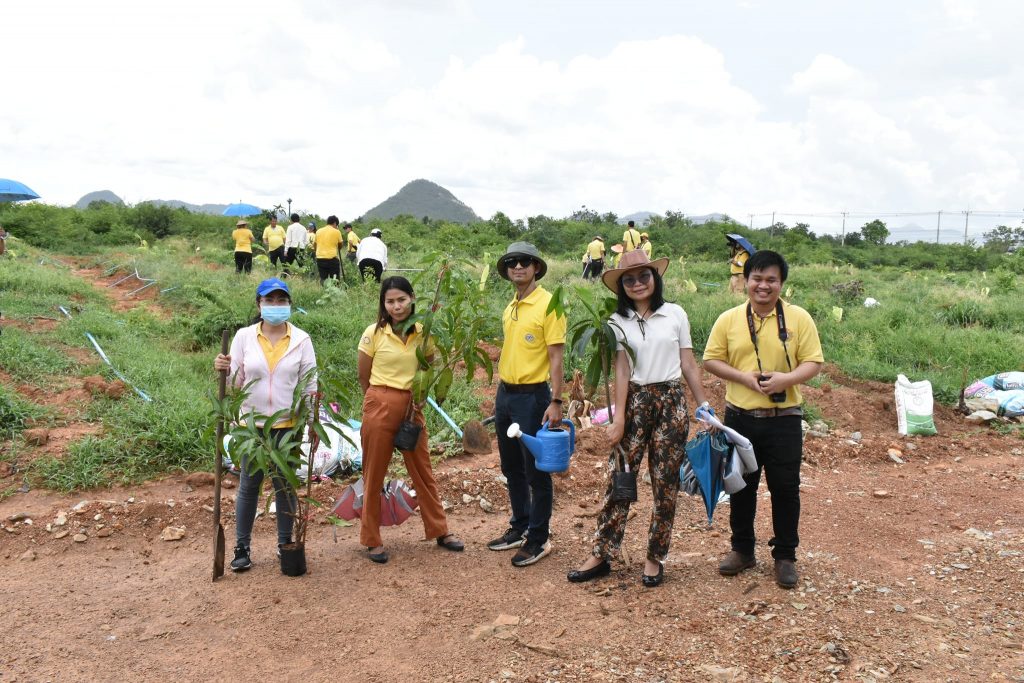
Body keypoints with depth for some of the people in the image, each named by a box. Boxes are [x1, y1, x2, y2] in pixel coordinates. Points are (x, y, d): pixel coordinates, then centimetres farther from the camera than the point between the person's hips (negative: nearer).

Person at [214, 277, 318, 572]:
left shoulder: (301, 339, -2)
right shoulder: (244, 336, -1)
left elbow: (310, 384, 0)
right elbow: (236, 381, 3)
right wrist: (224, 369, -18)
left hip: (288, 425, 0)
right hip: (252, 423, 1)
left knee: (285, 484, 9)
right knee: (249, 485, 8)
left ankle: (285, 543, 24)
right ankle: (242, 547, 21)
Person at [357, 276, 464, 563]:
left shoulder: (423, 333, 2)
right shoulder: (373, 334, -7)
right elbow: (364, 377, 1)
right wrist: (385, 401, 7)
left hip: (412, 407, 3)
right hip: (380, 406, -3)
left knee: (423, 470, 12)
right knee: (374, 474, 6)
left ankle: (440, 531, 25)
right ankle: (372, 540, 18)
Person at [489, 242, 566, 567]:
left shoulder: (548, 304, -11)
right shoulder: (510, 308, 11)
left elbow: (556, 358, -14)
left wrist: (556, 402, -19)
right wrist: (502, 394, 16)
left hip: (532, 396, -8)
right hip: (505, 394, 8)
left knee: (536, 471, 2)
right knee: (511, 468, 17)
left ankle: (539, 539, 14)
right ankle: (519, 527, 32)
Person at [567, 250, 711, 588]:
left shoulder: (675, 314, 3)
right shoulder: (618, 322, 3)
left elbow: (688, 364, 6)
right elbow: (622, 370, -3)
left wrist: (704, 405, 4)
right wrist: (619, 418, -9)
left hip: (671, 402, 0)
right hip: (634, 402, 0)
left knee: (666, 483, 5)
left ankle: (655, 558, 18)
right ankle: (600, 555, 10)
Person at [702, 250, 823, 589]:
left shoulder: (799, 318, -2)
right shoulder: (729, 319, 1)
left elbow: (814, 362, -3)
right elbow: (711, 360, 2)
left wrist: (787, 378, -22)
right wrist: (743, 376, -14)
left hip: (783, 419, -1)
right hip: (740, 418, 1)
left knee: (785, 488, 6)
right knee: (741, 486, 13)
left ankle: (785, 555, 23)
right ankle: (742, 549, 30)